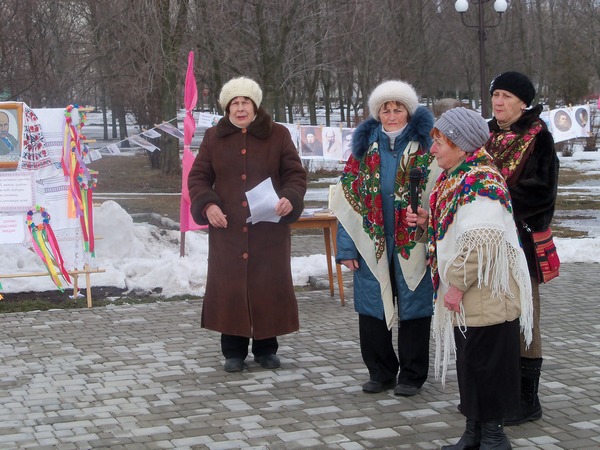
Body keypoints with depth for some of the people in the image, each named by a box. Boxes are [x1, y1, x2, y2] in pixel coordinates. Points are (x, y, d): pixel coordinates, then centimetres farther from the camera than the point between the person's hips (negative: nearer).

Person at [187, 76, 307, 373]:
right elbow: (197, 177, 8)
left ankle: (266, 348, 16)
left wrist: (290, 198, -16)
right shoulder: (213, 138, 8)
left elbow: (296, 173, 4)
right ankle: (233, 351, 11)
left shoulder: (277, 135, 4)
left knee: (268, 287, 2)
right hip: (227, 229, 1)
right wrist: (207, 205, -10)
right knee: (229, 288, 1)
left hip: (269, 230, -1)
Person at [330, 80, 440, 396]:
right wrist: (347, 246, 1)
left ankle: (411, 376, 16)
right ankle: (380, 373, 21)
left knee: (412, 307, 4)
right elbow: (348, 198, 7)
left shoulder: (425, 144, 1)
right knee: (372, 310, 7)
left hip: (413, 243, -3)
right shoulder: (364, 144, 8)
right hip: (371, 243, 3)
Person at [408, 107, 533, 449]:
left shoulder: (480, 182, -19)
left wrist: (457, 283, -23)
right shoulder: (455, 178, 12)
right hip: (464, 295, 10)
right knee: (469, 363, 15)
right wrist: (429, 222, 10)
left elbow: (482, 240, -28)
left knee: (486, 363, -1)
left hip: (486, 294, -10)